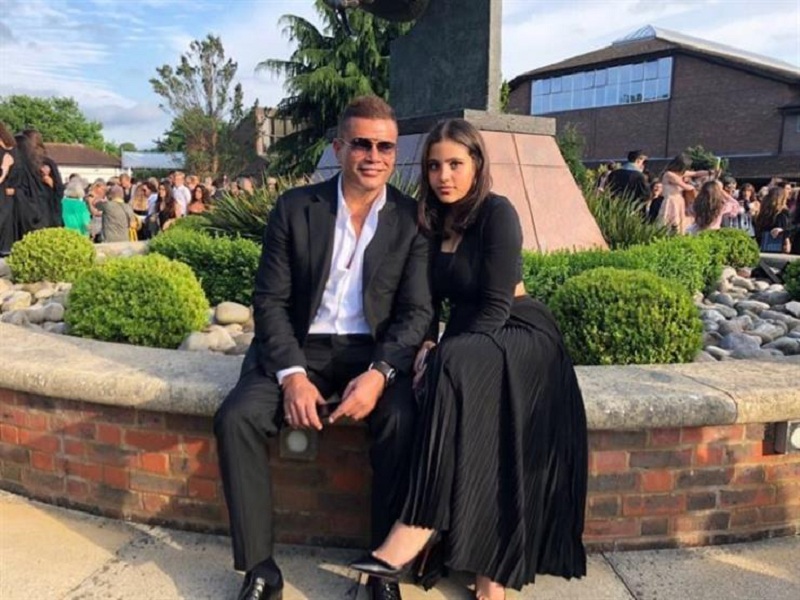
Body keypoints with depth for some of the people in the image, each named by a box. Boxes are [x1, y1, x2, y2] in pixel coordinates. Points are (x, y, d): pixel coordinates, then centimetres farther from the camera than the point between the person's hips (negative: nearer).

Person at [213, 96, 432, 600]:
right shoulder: (295, 208, -1)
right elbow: (270, 299, -3)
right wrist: (291, 374, -18)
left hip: (373, 351, -1)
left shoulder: (412, 218, -2)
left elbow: (418, 310, -5)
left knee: (403, 422, -29)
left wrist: (380, 373, -23)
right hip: (301, 347, 1)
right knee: (236, 418, -22)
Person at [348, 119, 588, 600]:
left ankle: (415, 532, -35)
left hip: (521, 337, -5)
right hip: (470, 340, 6)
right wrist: (427, 344, -8)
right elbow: (433, 297, 11)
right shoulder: (435, 220, 8)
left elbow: (497, 307, -16)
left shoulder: (497, 213, -12)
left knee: (456, 366, -36)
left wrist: (442, 353, -24)